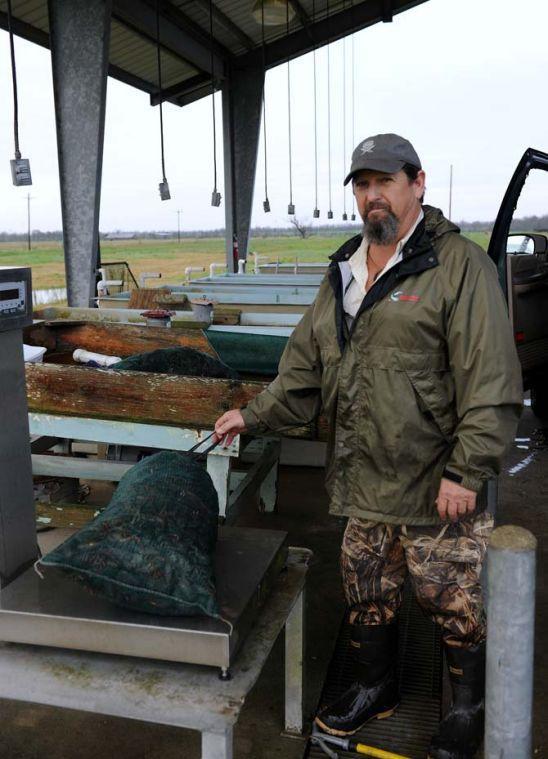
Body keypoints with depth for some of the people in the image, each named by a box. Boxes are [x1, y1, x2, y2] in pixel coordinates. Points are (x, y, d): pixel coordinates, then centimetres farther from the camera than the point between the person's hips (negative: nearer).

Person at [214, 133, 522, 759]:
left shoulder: (459, 265, -10)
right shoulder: (343, 273, 12)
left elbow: (489, 383, -15)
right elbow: (305, 366, 16)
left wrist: (466, 471, -18)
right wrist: (255, 416, 8)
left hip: (436, 483, -6)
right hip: (362, 479, 7)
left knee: (454, 602, 7)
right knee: (368, 592, 20)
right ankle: (375, 688, 44)